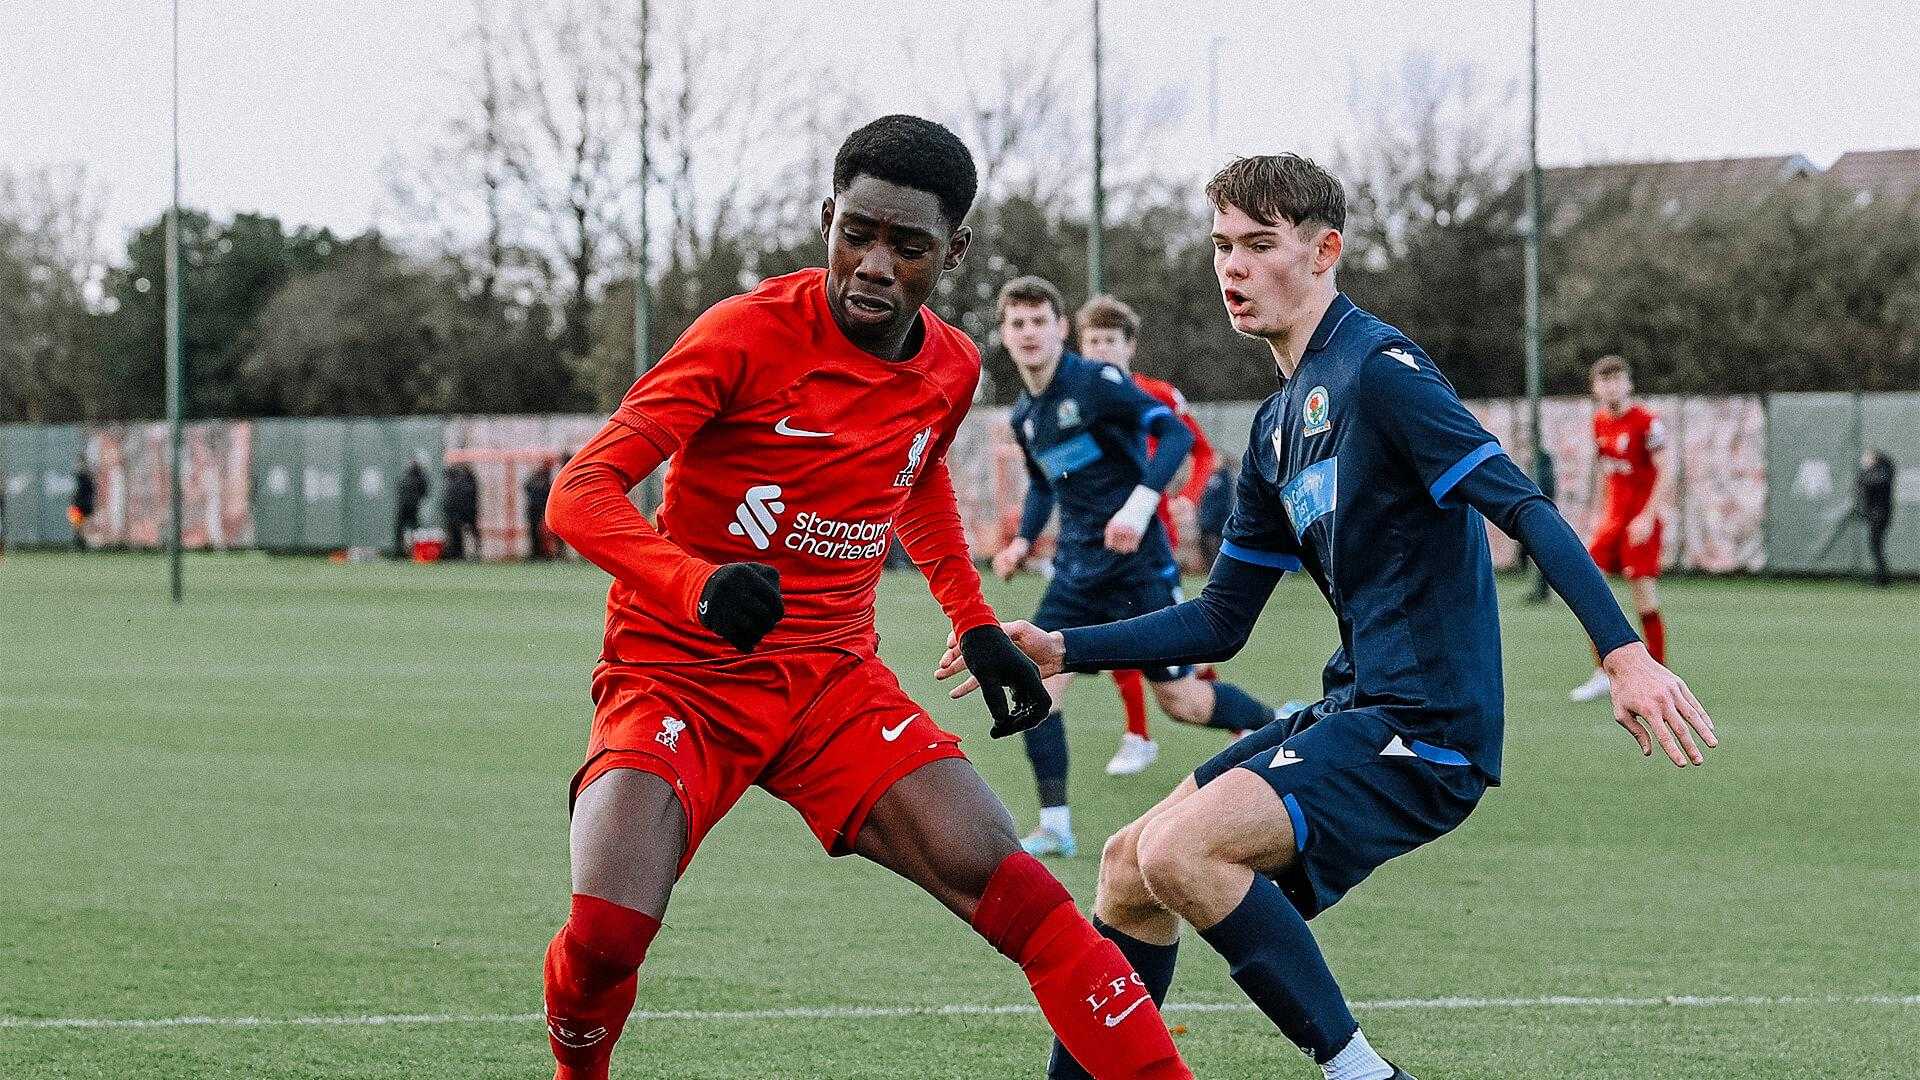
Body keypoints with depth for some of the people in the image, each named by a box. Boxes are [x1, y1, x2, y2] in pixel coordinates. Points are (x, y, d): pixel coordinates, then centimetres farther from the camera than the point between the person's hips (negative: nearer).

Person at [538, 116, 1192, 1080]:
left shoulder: (950, 369, 2)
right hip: (678, 679, -4)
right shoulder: (752, 333, -16)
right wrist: (699, 585, -41)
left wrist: (975, 626, 18)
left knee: (1005, 884, -17)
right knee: (605, 935, -25)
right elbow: (579, 494, -23)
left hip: (835, 680, 4)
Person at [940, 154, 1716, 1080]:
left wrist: (1625, 653, -32)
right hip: (1355, 714, 9)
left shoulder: (1379, 371, -12)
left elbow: (1524, 509, -21)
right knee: (1127, 867, 13)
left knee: (1180, 851, -23)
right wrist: (1061, 650, 15)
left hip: (1425, 727, -9)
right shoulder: (1279, 425, 17)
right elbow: (1221, 622, 23)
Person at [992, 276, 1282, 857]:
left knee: (1179, 699, 1)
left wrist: (1140, 504, -35)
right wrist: (1023, 540, 8)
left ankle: (1279, 724, 28)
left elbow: (1175, 433, -23)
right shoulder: (1024, 416, 9)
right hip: (1075, 571, 7)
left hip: (1139, 567, -7)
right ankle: (1055, 827, -6)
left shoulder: (1096, 382, -15)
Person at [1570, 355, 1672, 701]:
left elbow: (1665, 472, -14)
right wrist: (1596, 513, 16)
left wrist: (1647, 517, -19)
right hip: (1611, 516, 7)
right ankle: (1601, 675, 9)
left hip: (1641, 521, -7)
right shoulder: (1600, 422, 9)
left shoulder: (1646, 422, -12)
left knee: (1643, 591, -8)